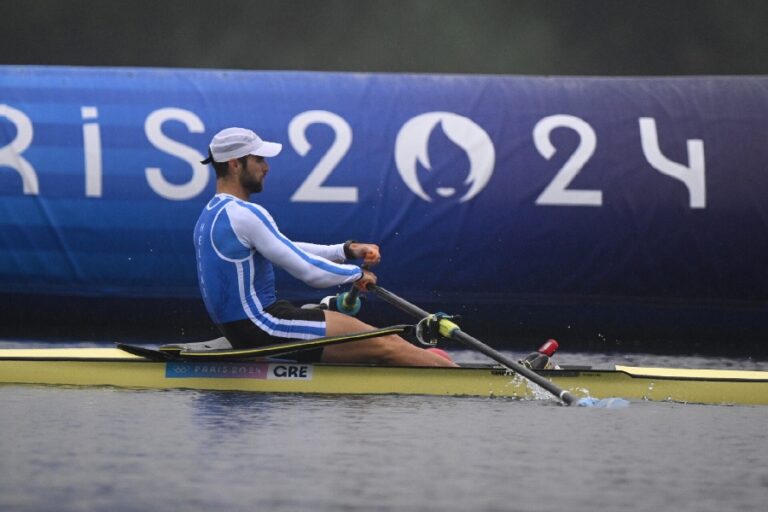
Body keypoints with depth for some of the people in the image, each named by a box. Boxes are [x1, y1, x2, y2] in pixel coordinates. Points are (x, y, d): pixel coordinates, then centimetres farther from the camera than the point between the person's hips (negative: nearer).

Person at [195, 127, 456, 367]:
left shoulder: (211, 214, 15)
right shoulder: (244, 214, -18)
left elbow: (288, 252, 21)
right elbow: (307, 271, -17)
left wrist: (347, 250, 13)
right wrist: (357, 273, 1)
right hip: (261, 326, -10)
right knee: (384, 345, -4)